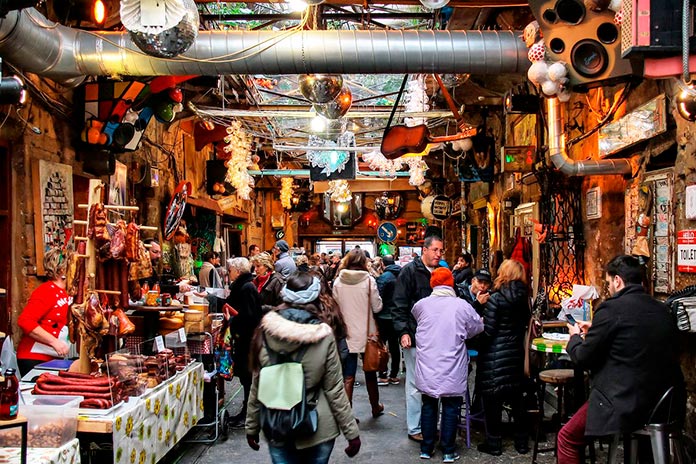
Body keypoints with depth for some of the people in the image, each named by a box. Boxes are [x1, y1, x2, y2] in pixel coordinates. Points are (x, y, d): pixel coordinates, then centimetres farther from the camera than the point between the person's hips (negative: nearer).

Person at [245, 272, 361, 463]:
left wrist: (252, 427, 10)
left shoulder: (266, 332, -10)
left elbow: (257, 386, -2)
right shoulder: (323, 336, -14)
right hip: (318, 429, -1)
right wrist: (352, 432, 0)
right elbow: (334, 390, -10)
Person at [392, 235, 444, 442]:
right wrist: (403, 332, -18)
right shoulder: (410, 271, -7)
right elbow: (399, 306, -10)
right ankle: (415, 428, 10)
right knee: (415, 384, 0)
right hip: (415, 337, -6)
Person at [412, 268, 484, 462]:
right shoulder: (462, 306, -9)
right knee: (450, 407, 10)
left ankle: (426, 448, 22)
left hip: (427, 367, 2)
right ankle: (448, 451, 15)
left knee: (428, 405, 15)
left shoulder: (421, 304, -6)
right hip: (452, 369, -2)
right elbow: (478, 328, 5)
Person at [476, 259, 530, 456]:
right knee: (516, 398, 14)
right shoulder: (523, 298, 4)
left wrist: (479, 323, 1)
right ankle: (521, 442, 23)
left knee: (492, 399, 3)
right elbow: (523, 325, 12)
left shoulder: (496, 299, -16)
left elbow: (487, 331, -17)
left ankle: (493, 443, 11)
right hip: (516, 353, 6)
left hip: (495, 355, -6)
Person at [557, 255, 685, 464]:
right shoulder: (662, 309, 7)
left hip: (626, 405, -8)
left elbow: (584, 358, -6)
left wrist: (575, 337, 15)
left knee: (567, 438, 9)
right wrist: (594, 332, 24)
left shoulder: (612, 308, -13)